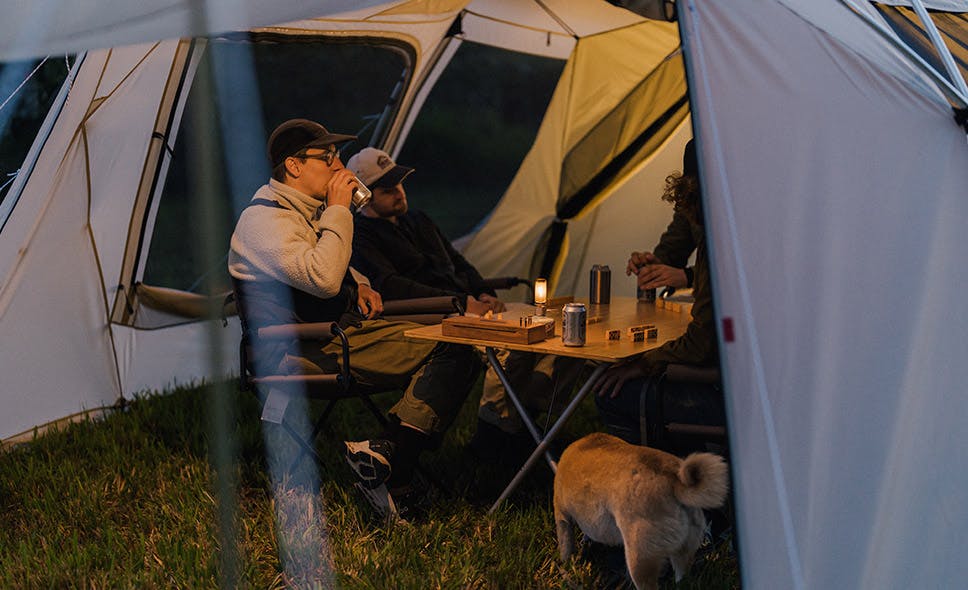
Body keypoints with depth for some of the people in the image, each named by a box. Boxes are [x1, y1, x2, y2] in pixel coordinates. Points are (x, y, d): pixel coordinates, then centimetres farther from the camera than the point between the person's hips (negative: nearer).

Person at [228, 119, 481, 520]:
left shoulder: (309, 209, 18)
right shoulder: (264, 219, -14)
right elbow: (323, 279, -28)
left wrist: (360, 285, 13)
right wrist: (339, 210, -17)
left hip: (343, 326, 10)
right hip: (304, 350, -10)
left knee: (457, 351, -7)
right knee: (449, 354, -20)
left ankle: (390, 458, -21)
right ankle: (390, 466, -24)